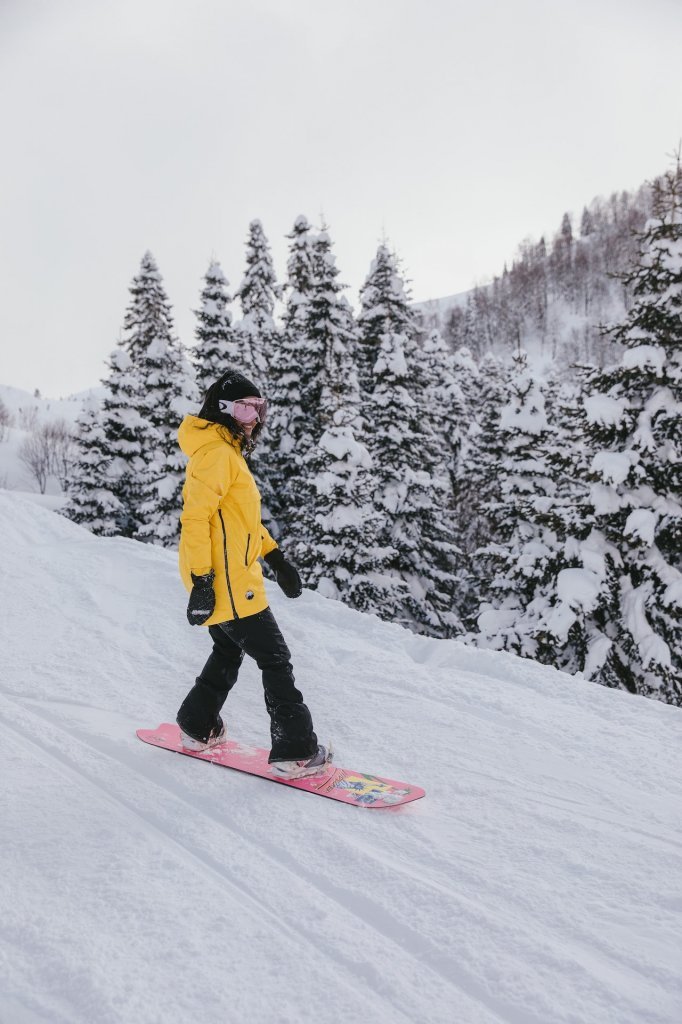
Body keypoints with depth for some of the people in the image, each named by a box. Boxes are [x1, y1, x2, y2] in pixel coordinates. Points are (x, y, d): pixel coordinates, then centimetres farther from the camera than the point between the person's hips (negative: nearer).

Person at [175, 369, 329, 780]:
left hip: (231, 578, 11)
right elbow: (195, 516, -22)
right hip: (226, 581, -11)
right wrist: (201, 580, -25)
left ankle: (198, 728, 36)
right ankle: (296, 750, 0)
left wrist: (276, 558, 20)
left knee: (230, 651, 24)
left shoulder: (230, 453, 17)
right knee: (275, 659, -5)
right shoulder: (216, 453, -15)